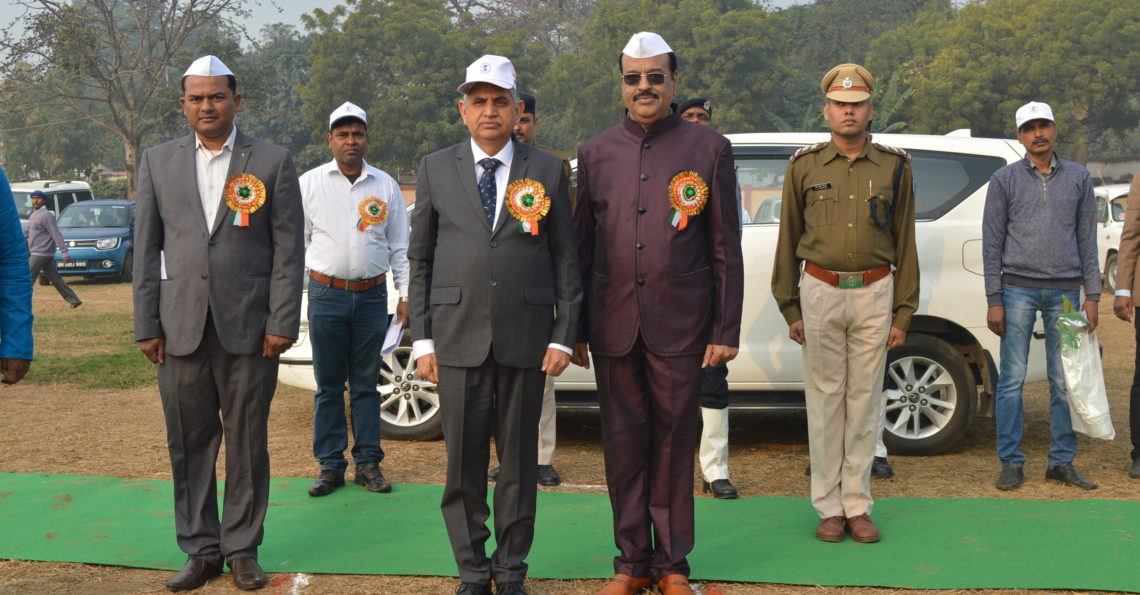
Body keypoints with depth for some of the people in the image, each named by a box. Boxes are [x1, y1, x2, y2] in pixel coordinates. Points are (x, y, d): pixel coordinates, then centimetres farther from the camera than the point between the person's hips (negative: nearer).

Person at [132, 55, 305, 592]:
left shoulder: (272, 162, 2)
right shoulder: (158, 162, 9)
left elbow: (289, 249, 0)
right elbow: (146, 249, 8)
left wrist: (282, 323, -7)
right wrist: (146, 325, 2)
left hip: (249, 327, -2)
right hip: (181, 327, 2)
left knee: (247, 444, 5)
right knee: (189, 445, 7)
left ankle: (242, 548, 18)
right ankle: (201, 550, 18)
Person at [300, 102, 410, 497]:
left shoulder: (385, 186, 7)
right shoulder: (310, 183, 4)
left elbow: (400, 247, 11)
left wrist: (405, 295, 7)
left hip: (372, 296, 1)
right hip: (326, 295, -1)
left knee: (366, 384, 6)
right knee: (328, 386, 4)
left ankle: (368, 463, 14)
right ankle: (330, 465, 11)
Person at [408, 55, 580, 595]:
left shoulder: (547, 171, 6)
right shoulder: (435, 170, 8)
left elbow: (566, 258, 5)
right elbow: (419, 259, 8)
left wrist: (564, 336, -2)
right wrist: (422, 340, 1)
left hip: (525, 340, 0)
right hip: (458, 339, 0)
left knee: (519, 460, 6)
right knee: (464, 462, 5)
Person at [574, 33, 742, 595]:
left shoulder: (709, 148, 1)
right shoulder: (596, 152, 8)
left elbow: (726, 249, 0)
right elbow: (582, 246, 10)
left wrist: (726, 331, -4)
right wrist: (576, 329, 8)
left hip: (680, 330, -2)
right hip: (614, 330, 2)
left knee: (674, 443, 6)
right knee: (623, 444, 8)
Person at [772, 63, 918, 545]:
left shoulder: (893, 167, 5)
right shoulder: (804, 166, 4)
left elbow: (904, 243, 6)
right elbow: (788, 239, 7)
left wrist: (903, 313, 2)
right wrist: (790, 308, 3)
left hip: (874, 294, 1)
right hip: (820, 293, 0)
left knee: (865, 401, 5)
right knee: (825, 401, 3)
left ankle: (858, 506, 14)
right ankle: (829, 507, 12)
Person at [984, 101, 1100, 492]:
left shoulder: (1078, 178, 11)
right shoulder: (1004, 180, 5)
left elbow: (1088, 240, 11)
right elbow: (992, 243, 3)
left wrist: (1092, 296, 4)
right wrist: (994, 301, -3)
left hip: (1065, 291, 2)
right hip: (1018, 288, -2)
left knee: (1064, 382, 4)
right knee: (1012, 379, -2)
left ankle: (1062, 462, 12)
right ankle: (1011, 463, 4)